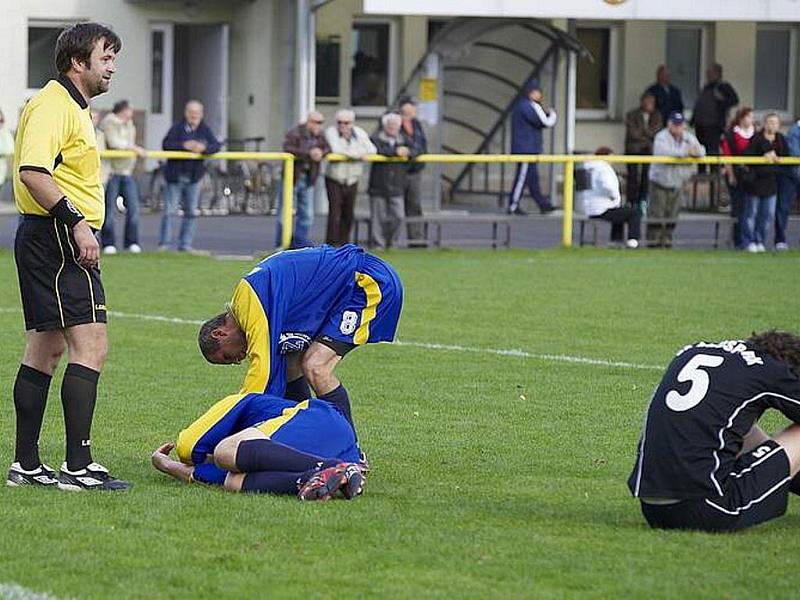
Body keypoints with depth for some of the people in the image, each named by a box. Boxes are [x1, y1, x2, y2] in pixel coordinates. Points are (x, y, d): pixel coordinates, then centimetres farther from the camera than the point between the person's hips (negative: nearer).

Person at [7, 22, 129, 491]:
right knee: (90, 346, -14)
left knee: (46, 349, 12)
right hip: (57, 239, -11)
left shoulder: (74, 108, 20)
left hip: (60, 241, 11)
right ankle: (78, 465, -16)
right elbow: (32, 171, -26)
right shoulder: (53, 105, -14)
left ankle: (26, 464, 16)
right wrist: (76, 222, -27)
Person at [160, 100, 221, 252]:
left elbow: (216, 145, -6)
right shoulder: (177, 128, -5)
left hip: (194, 177, 3)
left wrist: (204, 148, -26)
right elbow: (166, 144, -14)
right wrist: (184, 145, -26)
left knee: (191, 212, 6)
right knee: (169, 210, -4)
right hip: (175, 176, -3)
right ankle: (164, 243, 4)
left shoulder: (205, 130, 4)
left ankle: (185, 244, 13)